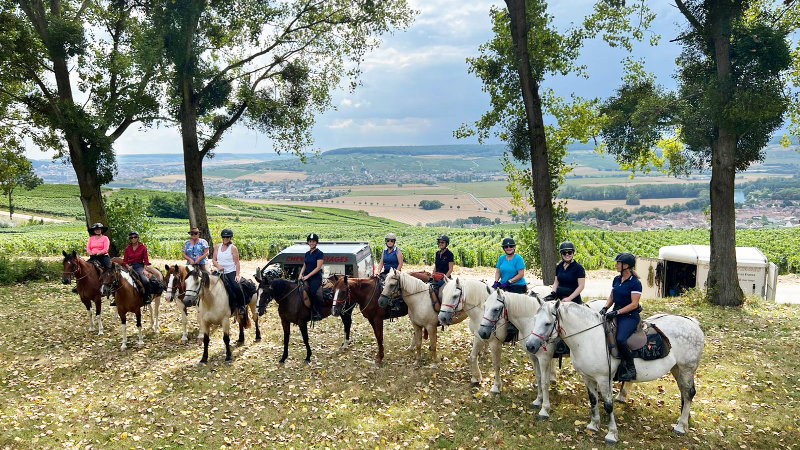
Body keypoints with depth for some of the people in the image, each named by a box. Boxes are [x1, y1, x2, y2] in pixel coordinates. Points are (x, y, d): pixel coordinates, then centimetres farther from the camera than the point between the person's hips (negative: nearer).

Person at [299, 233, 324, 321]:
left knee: (312, 292, -27)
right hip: (306, 277, 7)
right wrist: (301, 274, 0)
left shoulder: (319, 253, -6)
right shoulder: (307, 254, 16)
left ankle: (318, 313, -16)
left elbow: (318, 267, -12)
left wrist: (307, 276, -17)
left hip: (316, 277, -7)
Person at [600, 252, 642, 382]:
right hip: (616, 314, 8)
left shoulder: (635, 283, -10)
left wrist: (617, 312, -21)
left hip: (630, 316, -8)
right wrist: (605, 308, 1)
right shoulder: (616, 279, 13)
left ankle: (631, 368, -9)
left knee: (620, 339, -30)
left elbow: (634, 304, -15)